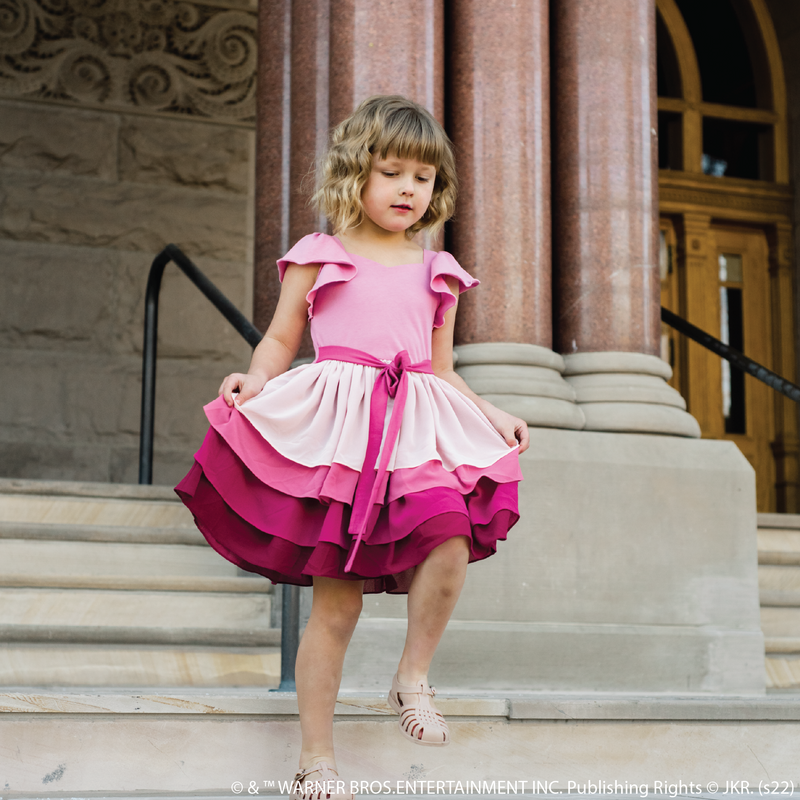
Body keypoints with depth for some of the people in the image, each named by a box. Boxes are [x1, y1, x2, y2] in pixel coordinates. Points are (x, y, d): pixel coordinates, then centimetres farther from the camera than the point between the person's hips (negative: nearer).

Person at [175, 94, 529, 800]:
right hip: (335, 426, -3)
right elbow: (281, 340, 10)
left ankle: (413, 676, -3)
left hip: (415, 429, 3)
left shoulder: (436, 272, 20)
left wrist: (490, 415, 11)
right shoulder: (318, 256, 11)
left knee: (451, 534, -26)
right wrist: (254, 379, -10)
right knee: (336, 600, -5)